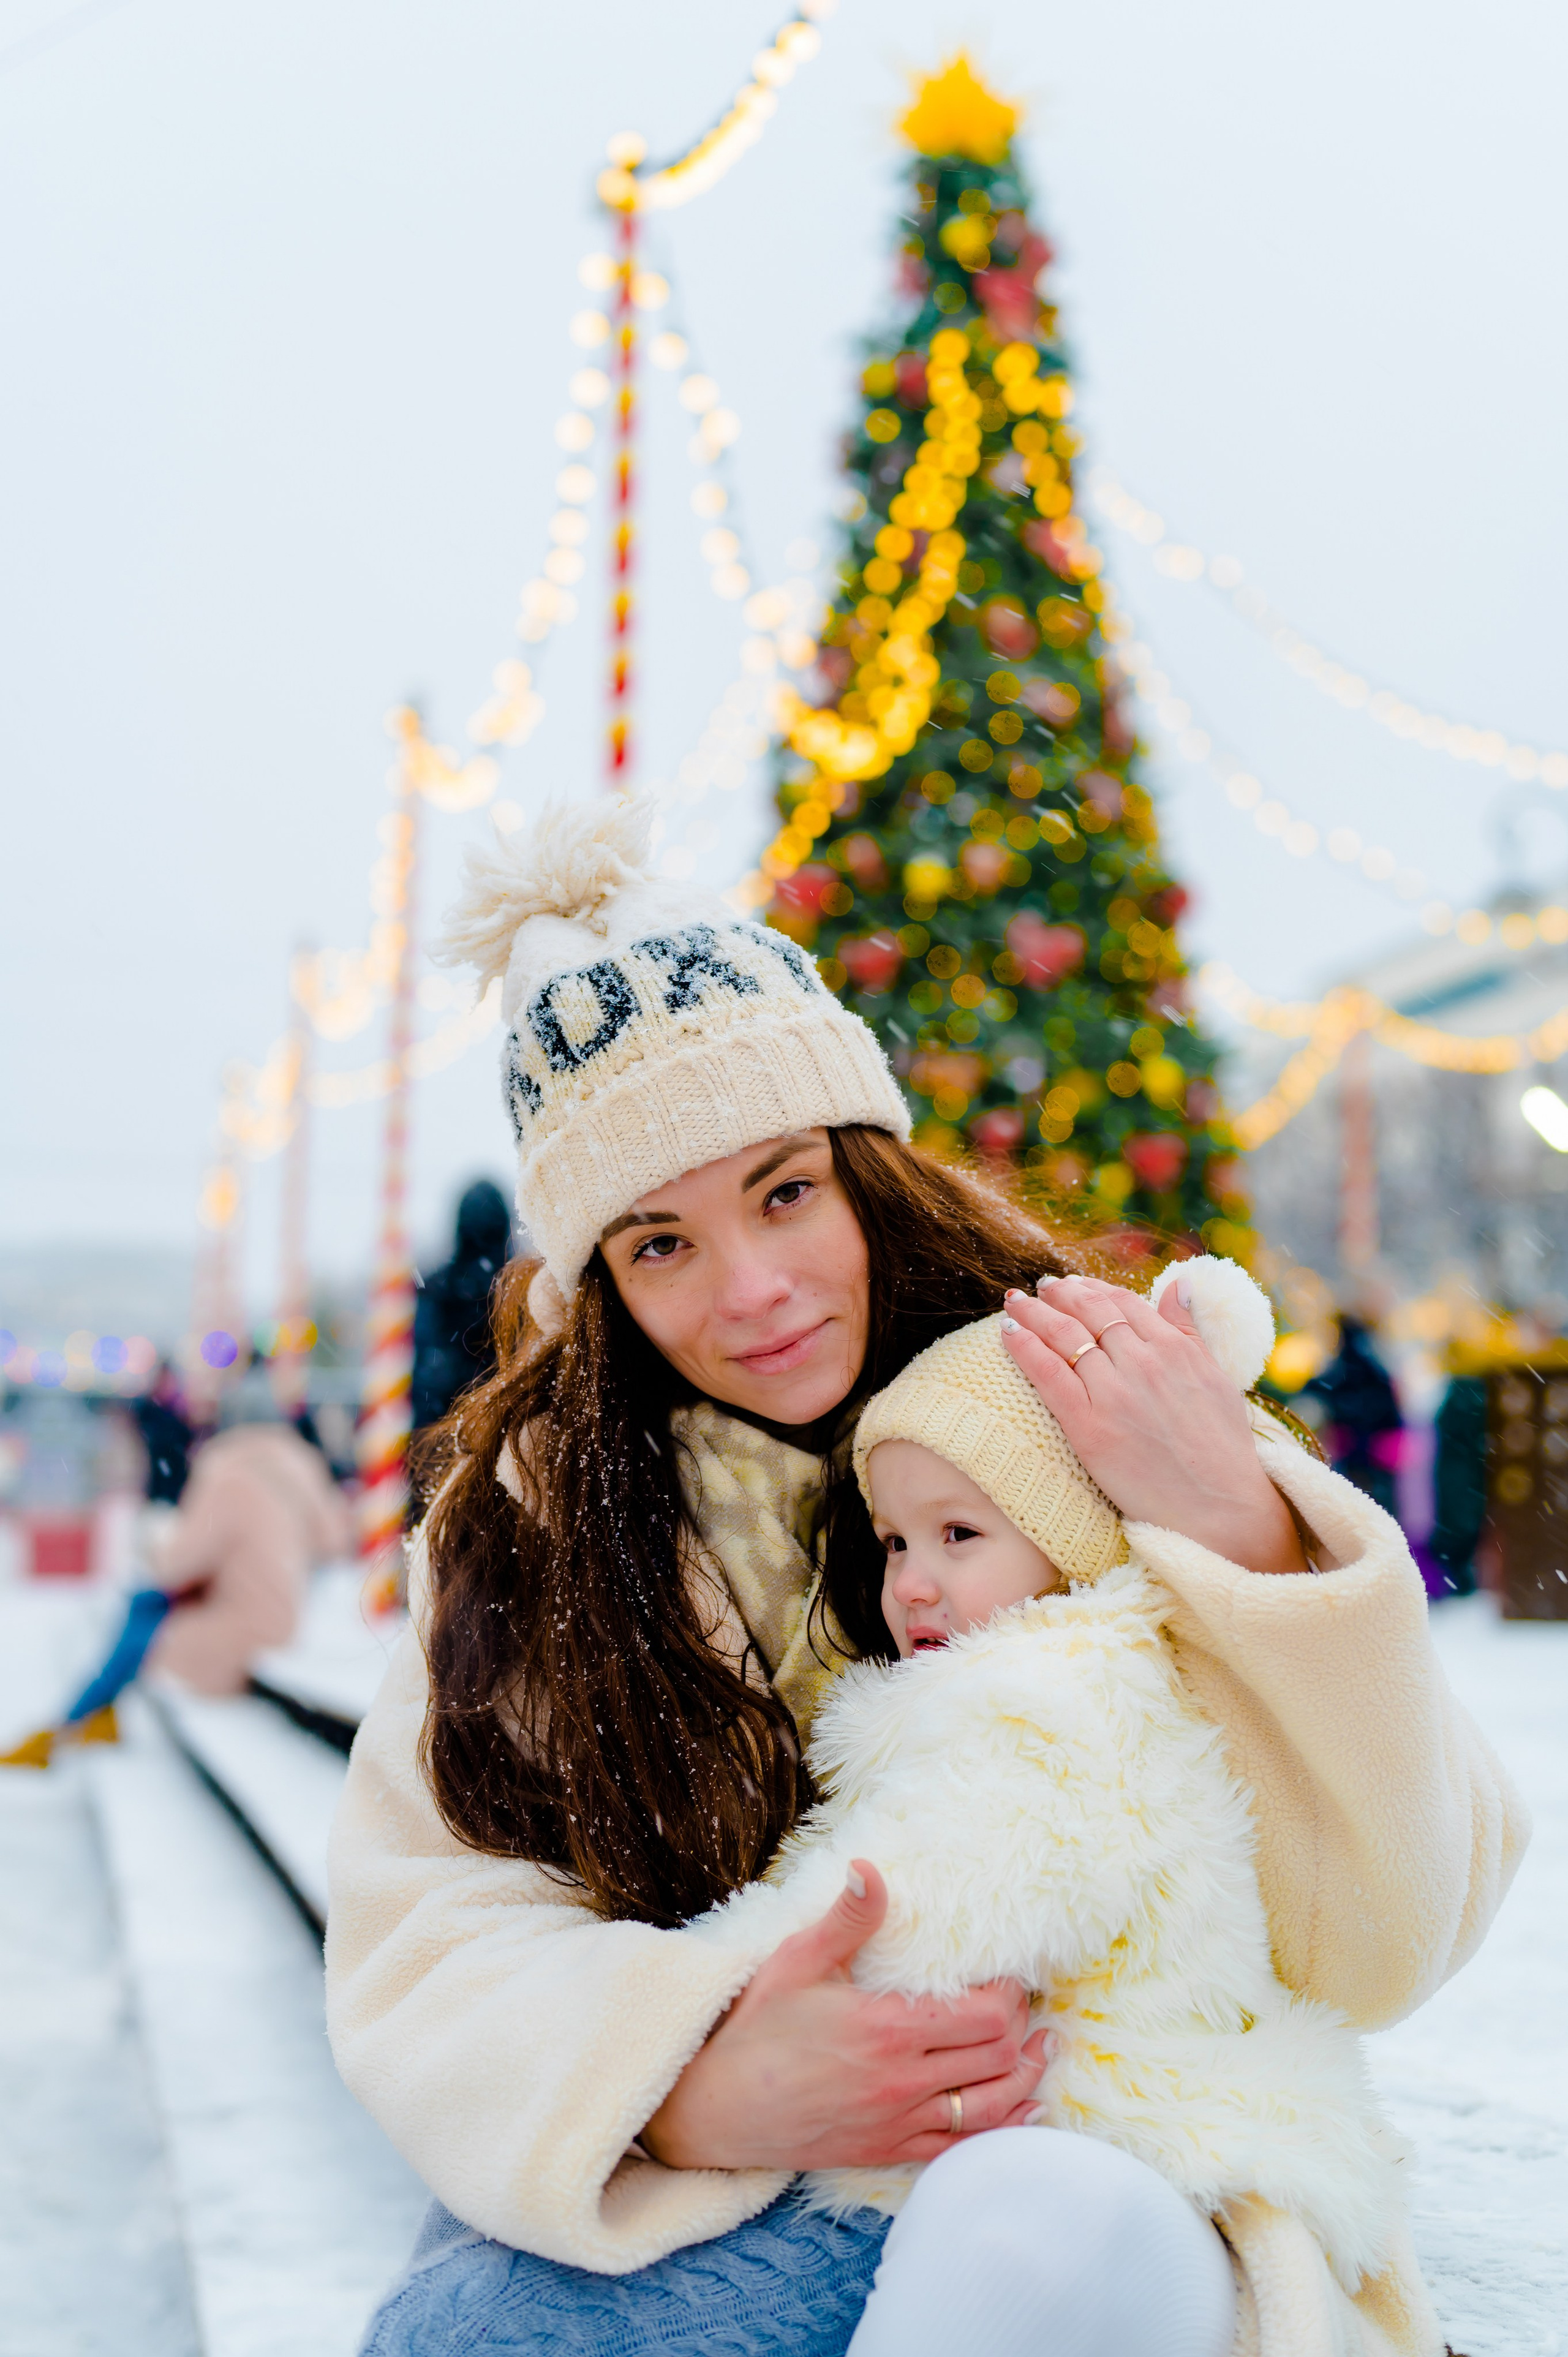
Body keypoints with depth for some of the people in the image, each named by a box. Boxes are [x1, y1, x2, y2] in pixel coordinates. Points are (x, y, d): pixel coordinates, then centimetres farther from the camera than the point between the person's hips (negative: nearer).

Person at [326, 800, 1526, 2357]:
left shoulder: (1078, 1436, -2)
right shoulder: (529, 1503, 4)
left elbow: (1392, 1931, -6)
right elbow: (419, 1936, -4)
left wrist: (1243, 1533, -20)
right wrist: (694, 2090, -24)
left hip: (1054, 2168, -3)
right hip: (693, 2197, 3)